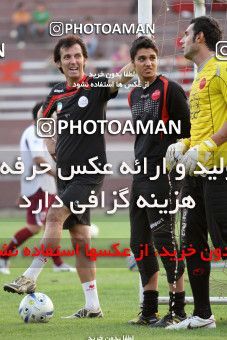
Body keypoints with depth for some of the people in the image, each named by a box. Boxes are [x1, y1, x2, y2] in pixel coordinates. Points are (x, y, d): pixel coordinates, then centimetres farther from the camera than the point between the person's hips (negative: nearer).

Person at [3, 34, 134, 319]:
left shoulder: (97, 87, -7)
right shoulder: (57, 93, 9)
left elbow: (121, 78, -26)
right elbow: (44, 119, 27)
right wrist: (51, 149, 17)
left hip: (90, 170, -6)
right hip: (66, 174, 6)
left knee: (54, 216, -23)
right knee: (79, 236, 5)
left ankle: (30, 277, -21)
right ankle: (92, 306, 8)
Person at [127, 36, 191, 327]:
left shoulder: (169, 90, -6)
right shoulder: (134, 95, 16)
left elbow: (186, 131, -8)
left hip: (161, 175, -8)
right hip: (140, 176, 8)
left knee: (164, 239, -10)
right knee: (139, 243, 9)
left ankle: (177, 309, -4)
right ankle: (149, 310, 16)